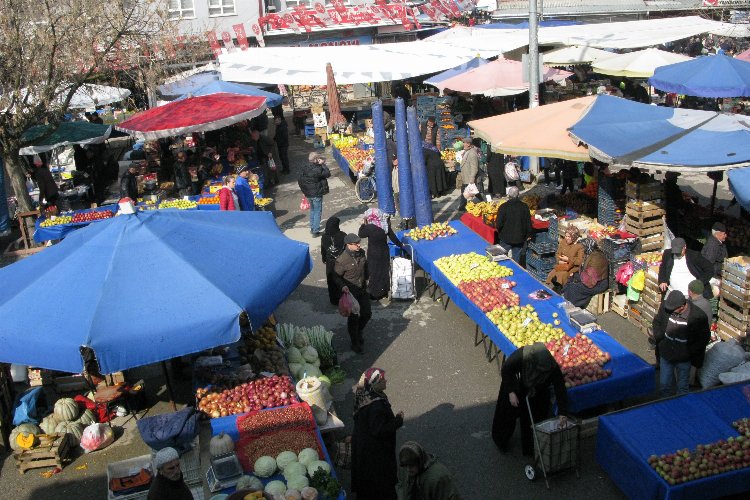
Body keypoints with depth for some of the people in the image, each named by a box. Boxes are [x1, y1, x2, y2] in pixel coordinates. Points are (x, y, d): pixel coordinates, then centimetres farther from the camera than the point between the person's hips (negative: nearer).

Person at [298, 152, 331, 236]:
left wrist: (304, 191, 15)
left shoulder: (305, 168, 0)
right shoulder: (317, 169, -23)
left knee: (312, 210, 23)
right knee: (317, 212, 3)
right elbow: (327, 174, -16)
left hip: (308, 193, 7)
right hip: (317, 194, -7)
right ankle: (315, 231, 5)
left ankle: (312, 228, 32)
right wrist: (323, 164, -11)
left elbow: (300, 180, 5)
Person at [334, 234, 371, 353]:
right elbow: (336, 276, -14)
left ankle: (358, 332, 43)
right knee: (353, 317, 4)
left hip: (363, 290, 6)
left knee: (367, 313, 14)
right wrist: (342, 286, -29)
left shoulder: (361, 253, -4)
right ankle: (355, 343, 22)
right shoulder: (342, 260, -23)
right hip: (350, 292, -6)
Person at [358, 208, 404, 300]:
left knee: (374, 273, 8)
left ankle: (375, 293, 16)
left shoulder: (369, 227, -24)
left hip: (373, 255, -5)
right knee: (385, 271, 18)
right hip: (385, 252, 5)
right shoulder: (386, 225, -7)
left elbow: (361, 234, -8)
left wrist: (363, 224, 2)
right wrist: (400, 245, 16)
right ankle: (385, 290, 31)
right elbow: (393, 237, 1)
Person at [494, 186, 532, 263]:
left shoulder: (503, 207, -15)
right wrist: (528, 235, 16)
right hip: (520, 238, 2)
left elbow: (498, 223, -13)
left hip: (506, 238, -2)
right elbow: (528, 222, 2)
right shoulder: (524, 206, -6)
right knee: (516, 260, 12)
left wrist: (500, 232, 8)